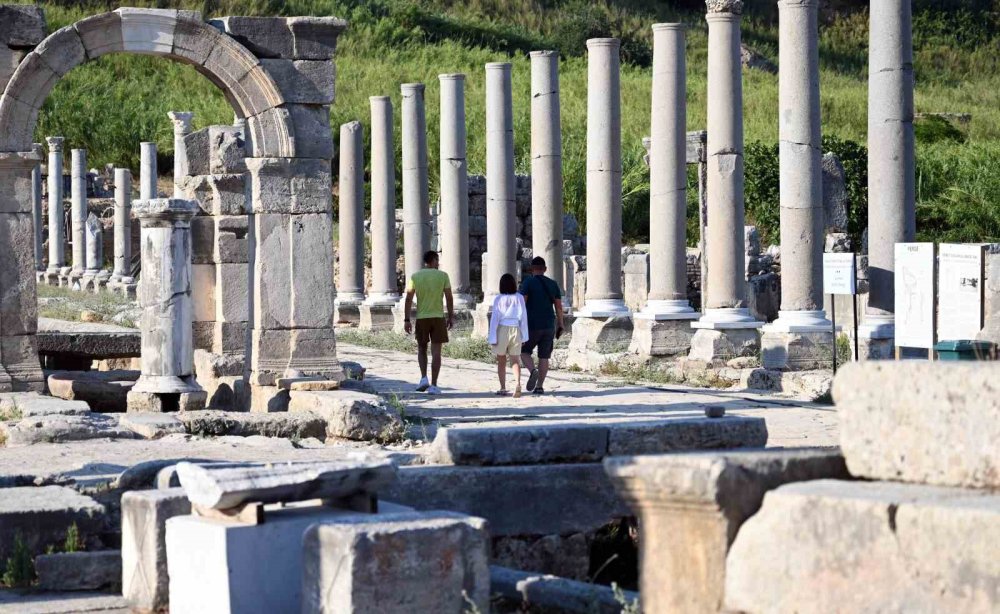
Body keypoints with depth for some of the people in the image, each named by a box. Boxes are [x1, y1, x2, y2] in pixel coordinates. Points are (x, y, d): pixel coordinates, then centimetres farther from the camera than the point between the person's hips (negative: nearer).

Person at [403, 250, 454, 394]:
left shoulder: (415, 277, 1)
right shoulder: (443, 276, -1)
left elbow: (409, 299, -2)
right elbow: (449, 298, -2)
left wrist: (407, 320, 0)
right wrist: (451, 317, 7)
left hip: (421, 318, 1)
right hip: (438, 317, -1)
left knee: (421, 349, 19)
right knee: (436, 352, 1)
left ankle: (424, 378, 2)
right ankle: (433, 385, -2)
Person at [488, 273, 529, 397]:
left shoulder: (498, 299, -4)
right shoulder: (519, 298, 0)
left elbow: (494, 318, -5)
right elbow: (523, 317, 1)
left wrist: (493, 338, -2)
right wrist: (524, 336, 7)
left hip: (502, 329, -1)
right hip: (515, 330, 1)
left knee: (501, 361, 11)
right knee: (515, 359, 6)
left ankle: (503, 388, 11)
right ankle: (518, 384, -17)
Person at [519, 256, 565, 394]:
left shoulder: (527, 282, -5)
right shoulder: (553, 284, 7)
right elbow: (559, 307, 6)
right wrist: (560, 325, 12)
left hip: (532, 325, -3)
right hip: (549, 326, 3)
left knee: (524, 352, 12)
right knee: (544, 357, 8)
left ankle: (532, 371, -16)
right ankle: (539, 386, 4)